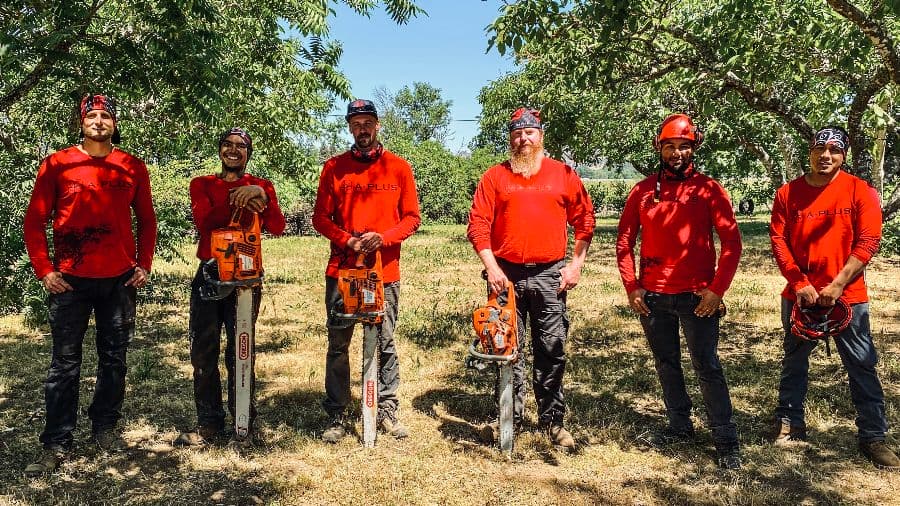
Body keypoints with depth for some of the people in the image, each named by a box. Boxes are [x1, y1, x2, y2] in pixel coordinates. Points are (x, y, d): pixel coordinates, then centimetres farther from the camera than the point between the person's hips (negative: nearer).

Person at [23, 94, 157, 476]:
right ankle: (56, 444, 12)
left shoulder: (133, 168, 6)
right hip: (70, 280, -2)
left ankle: (105, 426, 25)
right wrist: (44, 270, -5)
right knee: (65, 364, 3)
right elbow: (35, 221, 2)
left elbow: (146, 221, 13)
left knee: (114, 358, 10)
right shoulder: (56, 164, 1)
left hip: (120, 279, 2)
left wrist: (144, 265, 4)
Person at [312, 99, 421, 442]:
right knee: (338, 345, 5)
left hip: (385, 272, 0)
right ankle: (336, 416, 15)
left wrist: (382, 238, -13)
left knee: (385, 343, 8)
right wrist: (348, 240, -12)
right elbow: (320, 218, 5)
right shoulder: (334, 167, 6)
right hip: (342, 270, 1)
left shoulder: (399, 167, 4)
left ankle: (387, 409, 21)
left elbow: (411, 217, 4)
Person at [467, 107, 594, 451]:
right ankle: (509, 416, 20)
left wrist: (576, 264, 2)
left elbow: (584, 220, 9)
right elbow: (477, 224, 0)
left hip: (550, 274, 0)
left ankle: (552, 420, 17)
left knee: (552, 351, 4)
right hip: (506, 274, 0)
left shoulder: (564, 175, 7)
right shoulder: (495, 176, 5)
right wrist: (491, 267, -9)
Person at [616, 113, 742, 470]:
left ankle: (726, 439, 10)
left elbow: (731, 242, -4)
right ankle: (680, 427, 28)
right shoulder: (642, 191, 5)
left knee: (707, 367, 0)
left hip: (697, 296, -3)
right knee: (666, 365, 13)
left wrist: (717, 290, -11)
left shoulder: (709, 190, -1)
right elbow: (625, 241, 7)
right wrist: (631, 287, 0)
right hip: (652, 297, 3)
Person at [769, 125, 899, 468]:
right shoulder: (788, 193, 2)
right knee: (794, 362, 13)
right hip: (799, 295, 2)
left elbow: (867, 242, -9)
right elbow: (778, 241, -2)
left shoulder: (860, 191, -3)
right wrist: (800, 283, -12)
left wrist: (837, 285, -16)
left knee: (862, 367, 4)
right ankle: (789, 424, 28)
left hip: (847, 296, -2)